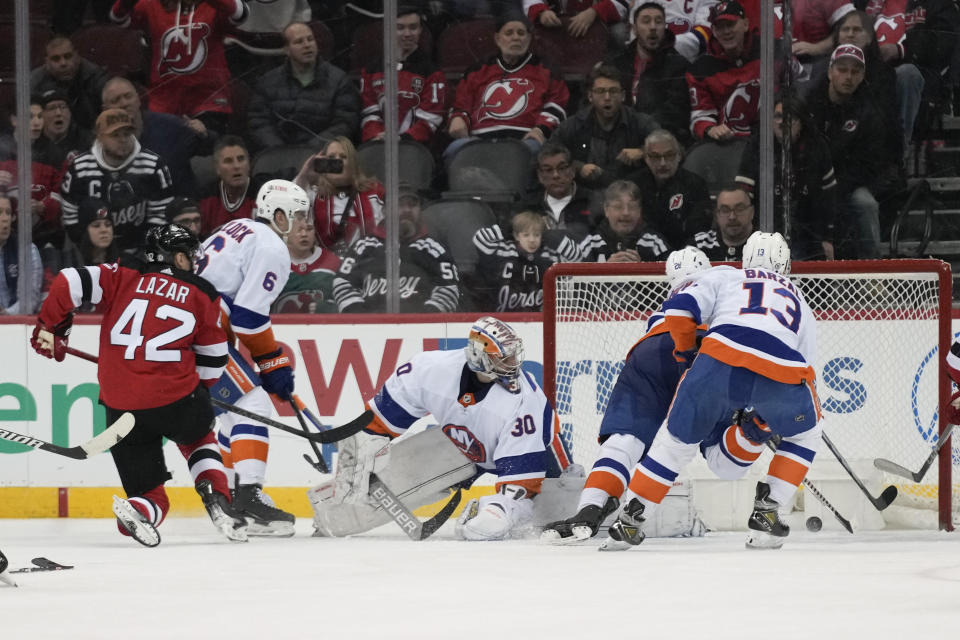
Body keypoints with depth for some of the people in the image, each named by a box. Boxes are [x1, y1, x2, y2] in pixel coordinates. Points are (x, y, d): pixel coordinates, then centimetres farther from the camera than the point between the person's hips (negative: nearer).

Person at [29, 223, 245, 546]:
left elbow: (68, 283, -4)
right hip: (176, 399, 0)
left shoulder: (123, 277, 6)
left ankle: (140, 511, -23)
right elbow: (211, 363, 10)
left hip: (121, 406, 0)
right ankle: (216, 499, 12)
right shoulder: (202, 295, 7)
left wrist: (49, 326, 11)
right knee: (197, 437, 36)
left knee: (149, 493, 13)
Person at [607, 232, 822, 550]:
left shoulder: (724, 276, 28)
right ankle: (766, 511, 20)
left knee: (679, 436, 17)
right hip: (782, 375, 1)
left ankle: (630, 516, 17)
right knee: (805, 433, 29)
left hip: (722, 361, -1)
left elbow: (678, 308, 12)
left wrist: (686, 353, 28)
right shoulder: (799, 301, 37)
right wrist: (759, 422, 45)